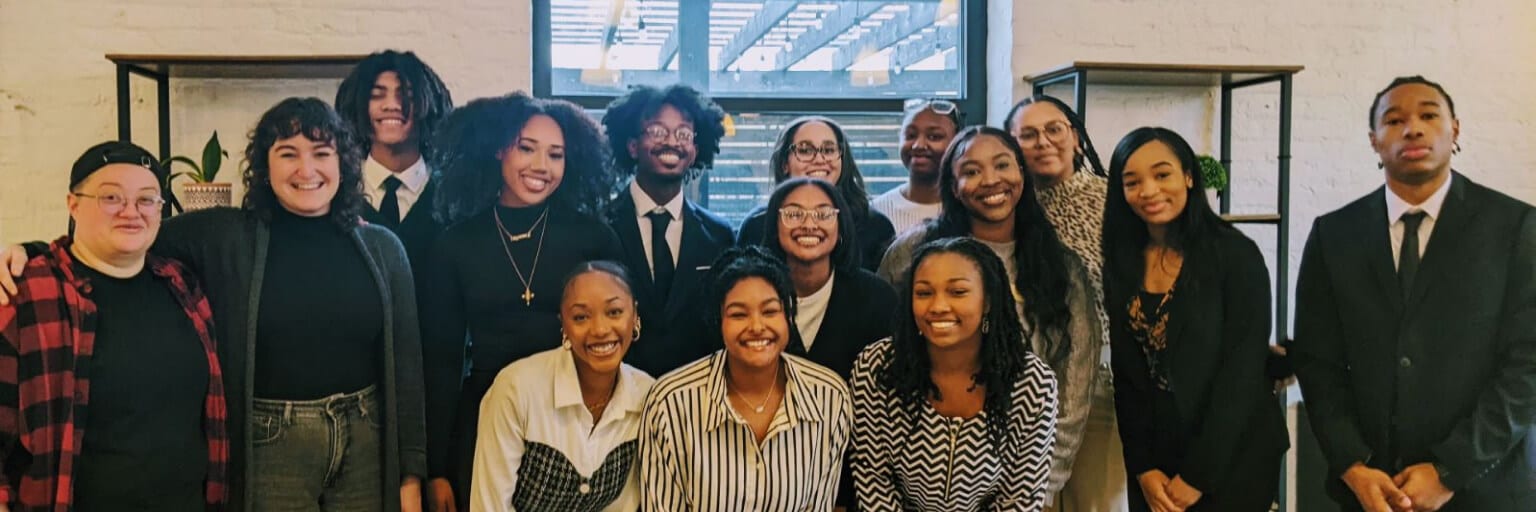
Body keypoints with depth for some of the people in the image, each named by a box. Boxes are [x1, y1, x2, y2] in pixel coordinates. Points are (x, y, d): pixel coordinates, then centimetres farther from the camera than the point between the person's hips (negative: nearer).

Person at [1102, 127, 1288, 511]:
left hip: (1232, 461, -4)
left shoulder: (1235, 254, -11)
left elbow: (1242, 373, -14)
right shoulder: (1121, 264, 2)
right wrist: (1143, 468, -4)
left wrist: (1197, 475, -14)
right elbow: (1126, 376, 3)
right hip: (1153, 462, 4)